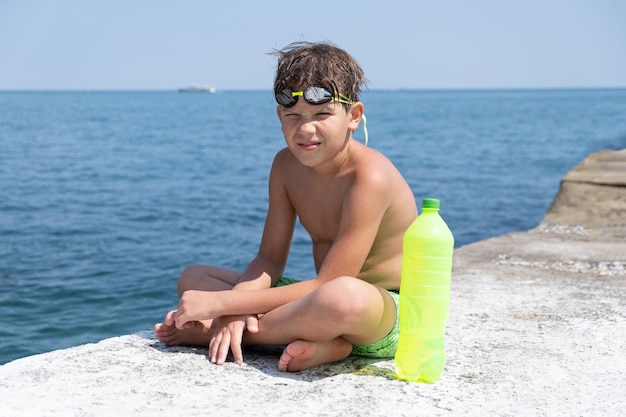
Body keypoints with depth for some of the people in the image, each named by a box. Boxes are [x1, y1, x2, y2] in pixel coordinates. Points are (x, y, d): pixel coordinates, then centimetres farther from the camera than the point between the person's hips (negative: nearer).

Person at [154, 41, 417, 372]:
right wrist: (235, 307, -23)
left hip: (390, 312, -8)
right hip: (319, 299, 8)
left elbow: (329, 285, -28)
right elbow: (269, 259, 0)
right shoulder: (287, 165, 0)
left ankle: (209, 334, -20)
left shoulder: (370, 177, -24)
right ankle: (317, 341, -17)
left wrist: (222, 302, -27)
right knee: (192, 278, 3)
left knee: (344, 296, -44)